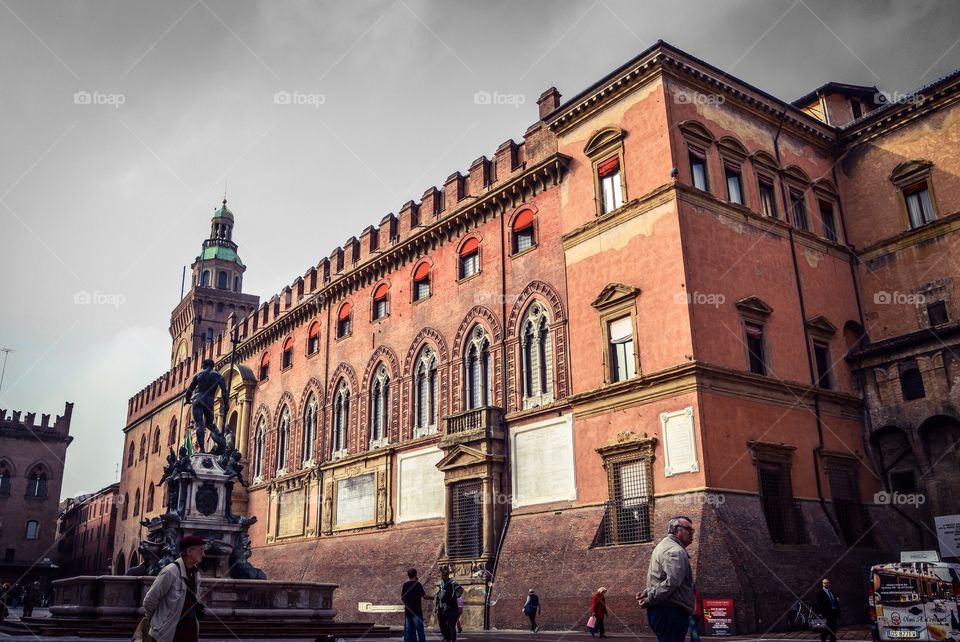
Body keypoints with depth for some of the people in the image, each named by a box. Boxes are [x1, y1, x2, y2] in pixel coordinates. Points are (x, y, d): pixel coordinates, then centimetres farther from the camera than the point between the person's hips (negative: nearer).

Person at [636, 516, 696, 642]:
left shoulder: (665, 546, 22)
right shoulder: (676, 551, -14)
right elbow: (671, 582, -27)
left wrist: (647, 593, 9)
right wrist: (650, 599, -18)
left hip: (660, 610, 11)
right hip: (671, 612, -11)